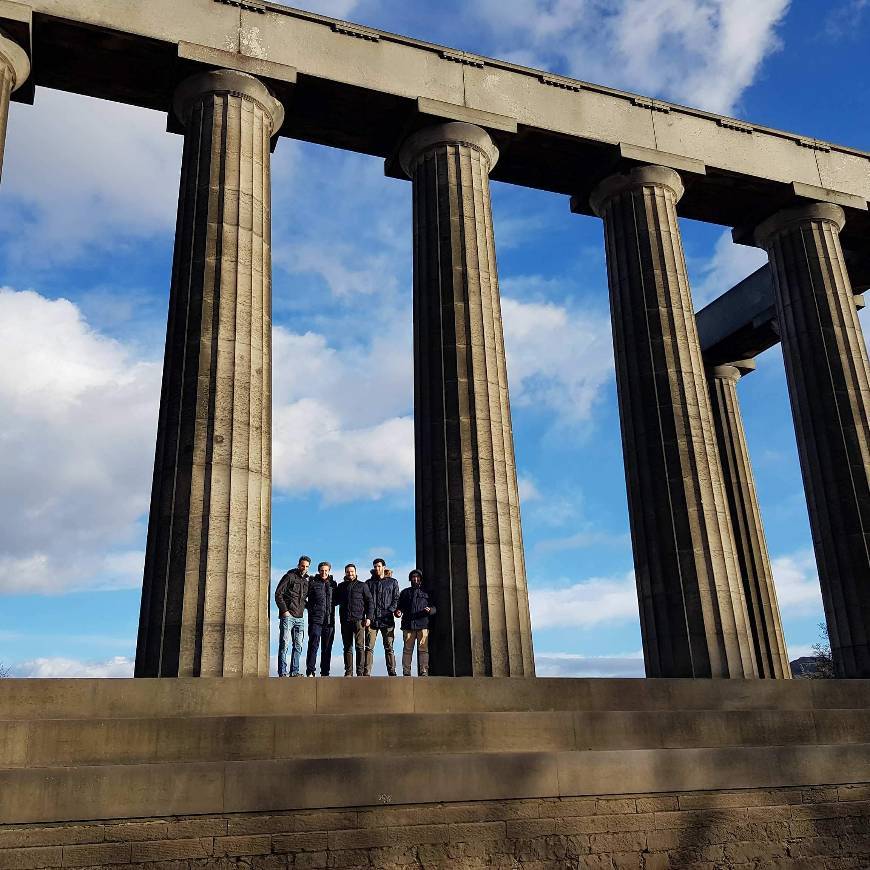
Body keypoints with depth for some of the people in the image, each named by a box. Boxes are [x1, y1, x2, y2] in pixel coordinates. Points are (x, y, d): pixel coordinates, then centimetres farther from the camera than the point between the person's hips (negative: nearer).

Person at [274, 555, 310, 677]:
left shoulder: (307, 580, 16)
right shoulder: (289, 576, -3)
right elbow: (278, 594, -7)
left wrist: (307, 606, 8)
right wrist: (284, 610, -13)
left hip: (300, 618, 6)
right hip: (288, 616, -6)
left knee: (298, 646, 5)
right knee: (284, 644, -7)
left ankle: (294, 671, 10)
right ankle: (282, 672, -6)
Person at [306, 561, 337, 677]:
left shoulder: (333, 584, 14)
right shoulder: (312, 583, 3)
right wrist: (309, 606, -3)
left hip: (329, 620, 4)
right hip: (315, 619, -4)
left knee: (327, 648, 6)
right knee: (313, 645, -9)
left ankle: (325, 673, 11)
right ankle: (310, 672, -9)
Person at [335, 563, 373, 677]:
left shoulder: (362, 585, 8)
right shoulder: (341, 586, 15)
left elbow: (369, 601, 5)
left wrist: (368, 617, -5)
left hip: (359, 620, -3)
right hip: (345, 620, 3)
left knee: (360, 646, -7)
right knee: (347, 647, 4)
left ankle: (360, 672, -7)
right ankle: (348, 672, 6)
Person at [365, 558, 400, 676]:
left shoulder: (392, 582, 13)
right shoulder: (369, 583, 15)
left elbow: (396, 599, 7)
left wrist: (390, 611, -9)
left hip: (387, 619, -1)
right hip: (372, 619, 1)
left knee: (389, 648, 0)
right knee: (369, 647, -5)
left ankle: (392, 672, 0)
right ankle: (367, 673, -6)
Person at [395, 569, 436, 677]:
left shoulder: (426, 592, 18)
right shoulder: (405, 592, 22)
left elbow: (434, 608, 13)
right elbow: (400, 606, 19)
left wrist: (430, 610, -9)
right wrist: (398, 612, -3)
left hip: (423, 624, -1)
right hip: (408, 624, 1)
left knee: (423, 649, -8)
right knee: (407, 649, -3)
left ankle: (423, 672, -9)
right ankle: (406, 673, -4)